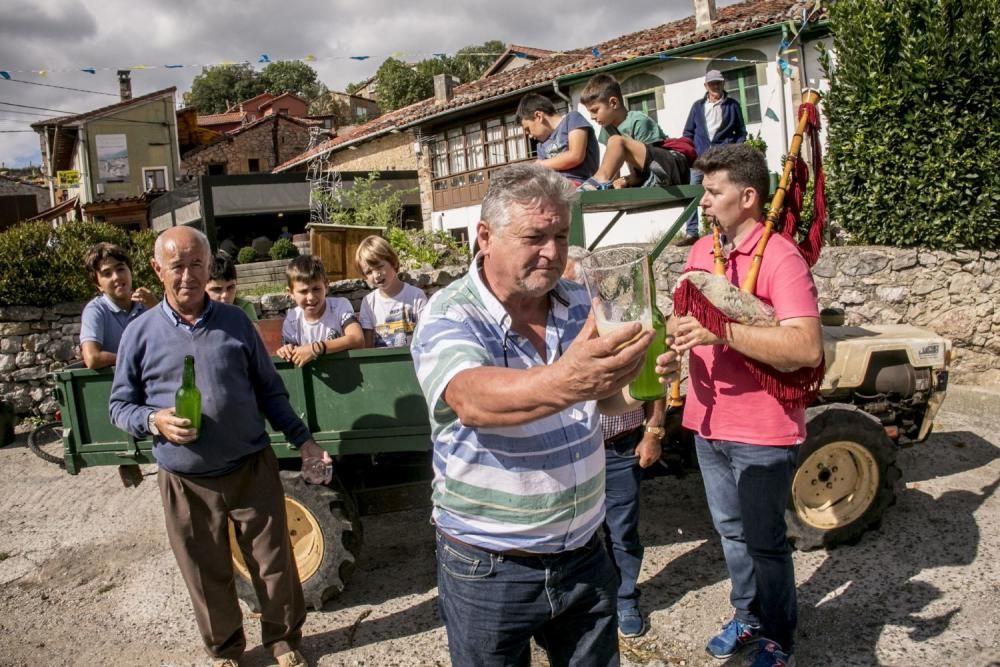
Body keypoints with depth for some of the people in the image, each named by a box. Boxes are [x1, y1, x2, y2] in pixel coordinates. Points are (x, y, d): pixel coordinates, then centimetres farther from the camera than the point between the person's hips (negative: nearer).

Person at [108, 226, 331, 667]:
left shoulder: (235, 322, 0)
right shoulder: (140, 333, -2)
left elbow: (269, 390, 6)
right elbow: (120, 405, 4)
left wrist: (301, 439, 1)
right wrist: (154, 421, -17)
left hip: (252, 469, 0)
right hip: (186, 481, 0)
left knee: (274, 563, 10)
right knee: (207, 576, 14)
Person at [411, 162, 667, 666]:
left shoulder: (581, 304, -1)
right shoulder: (447, 318, -17)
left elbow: (609, 401, 0)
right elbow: (472, 399, -37)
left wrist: (638, 378, -23)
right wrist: (560, 383, -56)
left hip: (584, 555, 5)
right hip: (487, 569, -4)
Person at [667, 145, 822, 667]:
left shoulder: (780, 257, -17)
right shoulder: (701, 251, 7)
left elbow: (808, 349, -27)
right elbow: (684, 320, 15)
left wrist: (723, 331, -33)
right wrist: (673, 331, -8)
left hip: (763, 432, -7)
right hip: (709, 424, 7)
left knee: (764, 541, 9)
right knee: (731, 532, 22)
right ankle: (748, 617, 42)